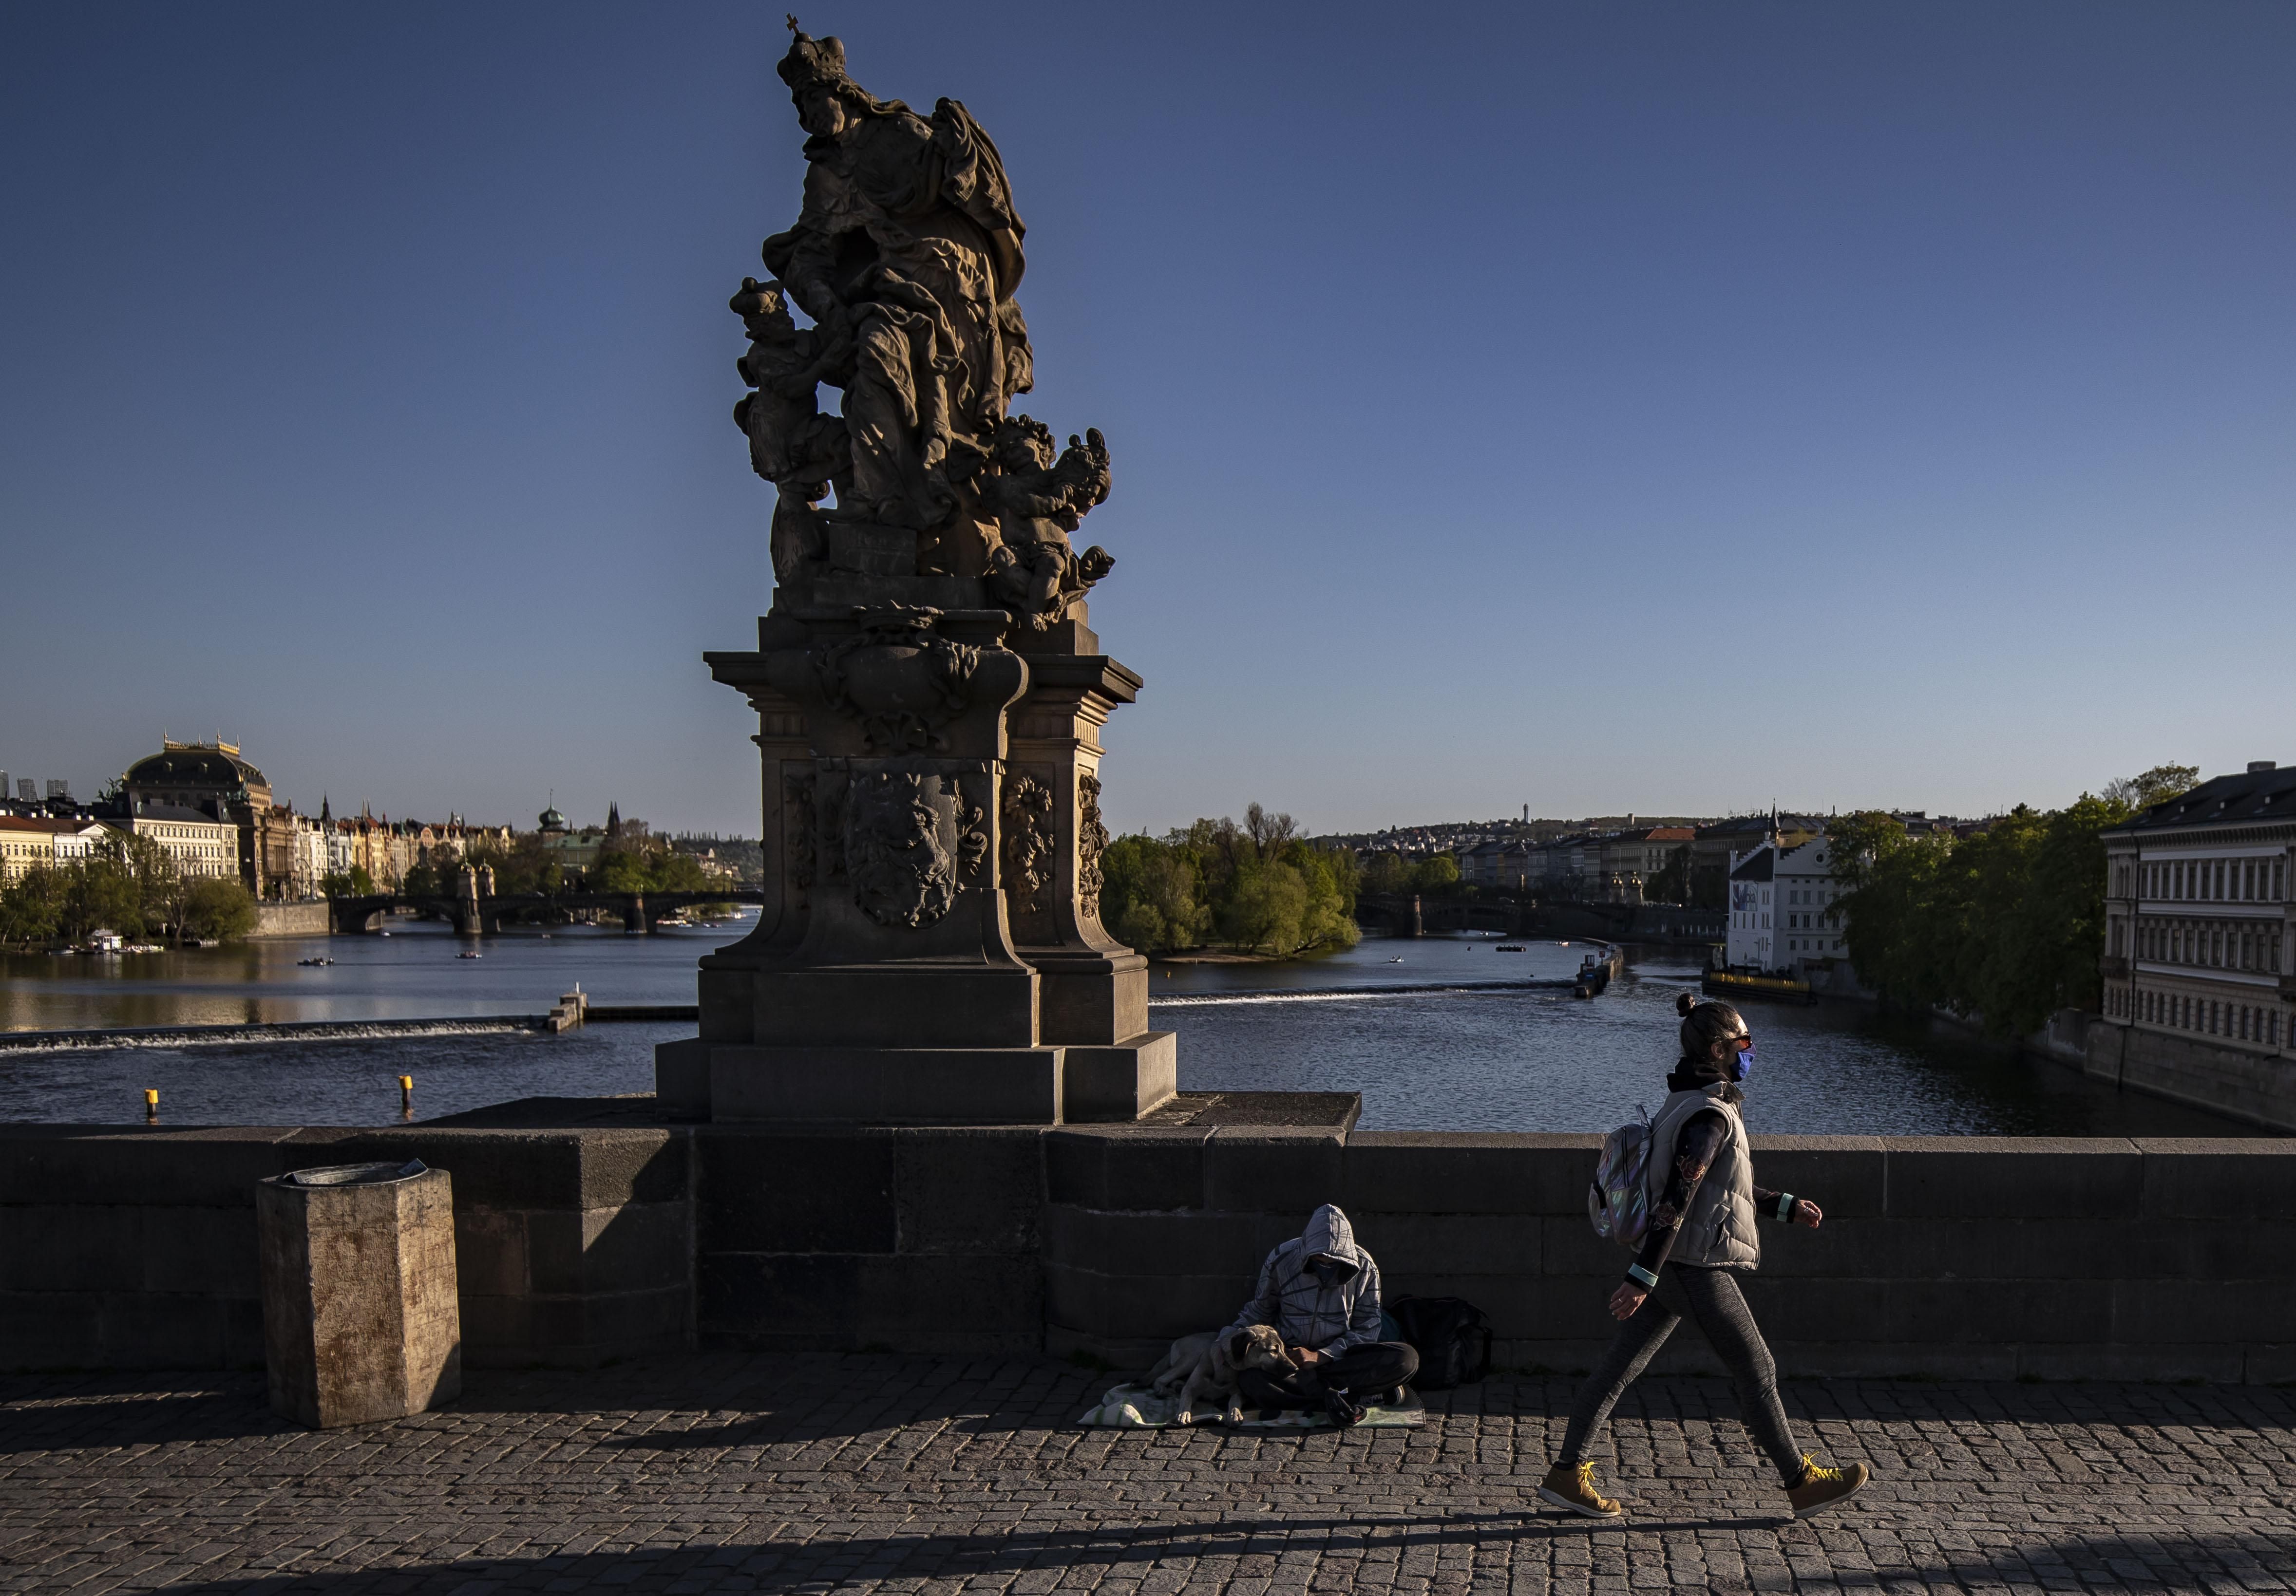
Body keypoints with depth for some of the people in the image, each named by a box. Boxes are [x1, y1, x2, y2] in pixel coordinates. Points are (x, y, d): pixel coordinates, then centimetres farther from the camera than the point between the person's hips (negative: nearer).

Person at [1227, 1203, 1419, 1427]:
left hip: (1341, 1356, 1)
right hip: (1290, 1357, 0)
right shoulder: (1281, 1261, -8)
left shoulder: (1364, 1268, -7)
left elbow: (1366, 1330, -5)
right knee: (1250, 1380, -36)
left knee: (1407, 1360, -27)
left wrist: (1320, 1356, -17)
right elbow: (1258, 1312, 8)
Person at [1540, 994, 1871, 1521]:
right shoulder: (1711, 1115, -19)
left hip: (1672, 1267, 10)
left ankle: (1567, 1474, 12)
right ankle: (1803, 1483, 22)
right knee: (1757, 1373, 6)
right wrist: (1642, 1277, -29)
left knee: (1619, 1367, 9)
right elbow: (1675, 1199, -26)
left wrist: (1786, 1206, 24)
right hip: (1697, 1270, -10)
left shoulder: (1686, 1104, 12)